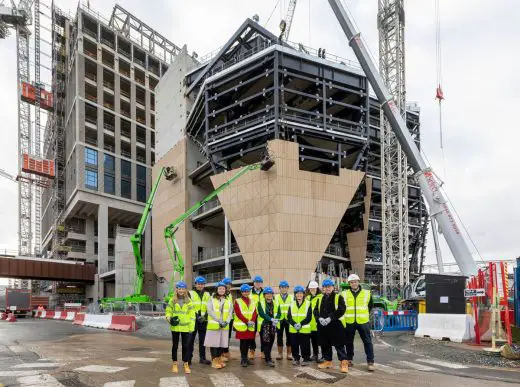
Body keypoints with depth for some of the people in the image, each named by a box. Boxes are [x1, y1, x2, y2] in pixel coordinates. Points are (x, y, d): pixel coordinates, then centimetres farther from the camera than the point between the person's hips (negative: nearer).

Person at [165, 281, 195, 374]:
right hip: (175, 327, 0)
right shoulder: (172, 300, 3)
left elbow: (192, 315, 2)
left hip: (185, 327, 0)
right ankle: (174, 364, 21)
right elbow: (168, 312, 6)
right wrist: (170, 319, -14)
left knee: (186, 346, 4)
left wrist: (191, 327, -4)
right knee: (175, 345, 10)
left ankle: (186, 364, 14)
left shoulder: (188, 301, 3)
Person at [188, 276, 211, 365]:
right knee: (191, 340, 0)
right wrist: (196, 316, -15)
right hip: (193, 320, -3)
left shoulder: (207, 295, 13)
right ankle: (189, 358, 8)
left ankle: (202, 358, 16)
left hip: (203, 321, 3)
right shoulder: (190, 294, 1)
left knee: (202, 340, 8)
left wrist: (205, 316, -6)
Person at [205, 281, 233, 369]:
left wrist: (227, 321, -9)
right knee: (214, 342, -4)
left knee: (222, 342, 6)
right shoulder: (211, 299, 0)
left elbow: (230, 312, 8)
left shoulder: (228, 300, 13)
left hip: (225, 326, 4)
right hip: (214, 325, -4)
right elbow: (210, 311, -10)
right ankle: (214, 361, 3)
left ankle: (219, 359, 18)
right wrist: (219, 321, -16)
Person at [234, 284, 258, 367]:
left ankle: (245, 358, 18)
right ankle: (243, 359, 2)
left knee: (249, 342, 5)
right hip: (241, 325, -4)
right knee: (243, 342, -6)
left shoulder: (252, 301, 16)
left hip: (251, 326, 4)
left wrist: (252, 321, -11)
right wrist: (247, 321, -16)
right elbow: (238, 313, -8)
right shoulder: (237, 301, 2)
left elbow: (255, 313, 7)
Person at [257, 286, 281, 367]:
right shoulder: (261, 303, -2)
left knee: (270, 342, 11)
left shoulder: (275, 303, 10)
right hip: (264, 325, -4)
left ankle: (267, 357, 26)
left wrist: (276, 319, -18)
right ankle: (268, 360, -9)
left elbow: (279, 313, 3)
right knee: (266, 343, -9)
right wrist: (271, 319, -25)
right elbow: (261, 313, -15)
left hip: (273, 326, 4)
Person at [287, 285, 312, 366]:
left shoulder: (308, 303, 0)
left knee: (305, 346, 1)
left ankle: (306, 359, 15)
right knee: (294, 345, 7)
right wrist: (294, 324, -14)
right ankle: (296, 358, 22)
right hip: (293, 329, 3)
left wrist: (301, 324, -16)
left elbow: (309, 317, -5)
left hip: (305, 329, -3)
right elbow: (289, 317, 4)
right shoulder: (292, 304, 10)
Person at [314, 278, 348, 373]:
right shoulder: (320, 299, 16)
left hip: (335, 325, -6)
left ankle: (344, 363, -6)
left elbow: (341, 310, -11)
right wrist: (320, 318, -9)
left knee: (339, 345, -7)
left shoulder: (338, 297, -1)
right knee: (325, 344, 11)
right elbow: (316, 310, 12)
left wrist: (330, 318, -18)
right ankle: (327, 361, 24)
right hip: (322, 326, 6)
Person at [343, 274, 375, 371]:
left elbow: (370, 305, 18)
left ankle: (370, 362, 1)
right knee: (349, 341, 10)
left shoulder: (367, 293, 3)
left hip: (363, 321, -1)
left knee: (367, 341, -3)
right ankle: (349, 360, 24)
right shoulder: (344, 294, 2)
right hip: (349, 322, 1)